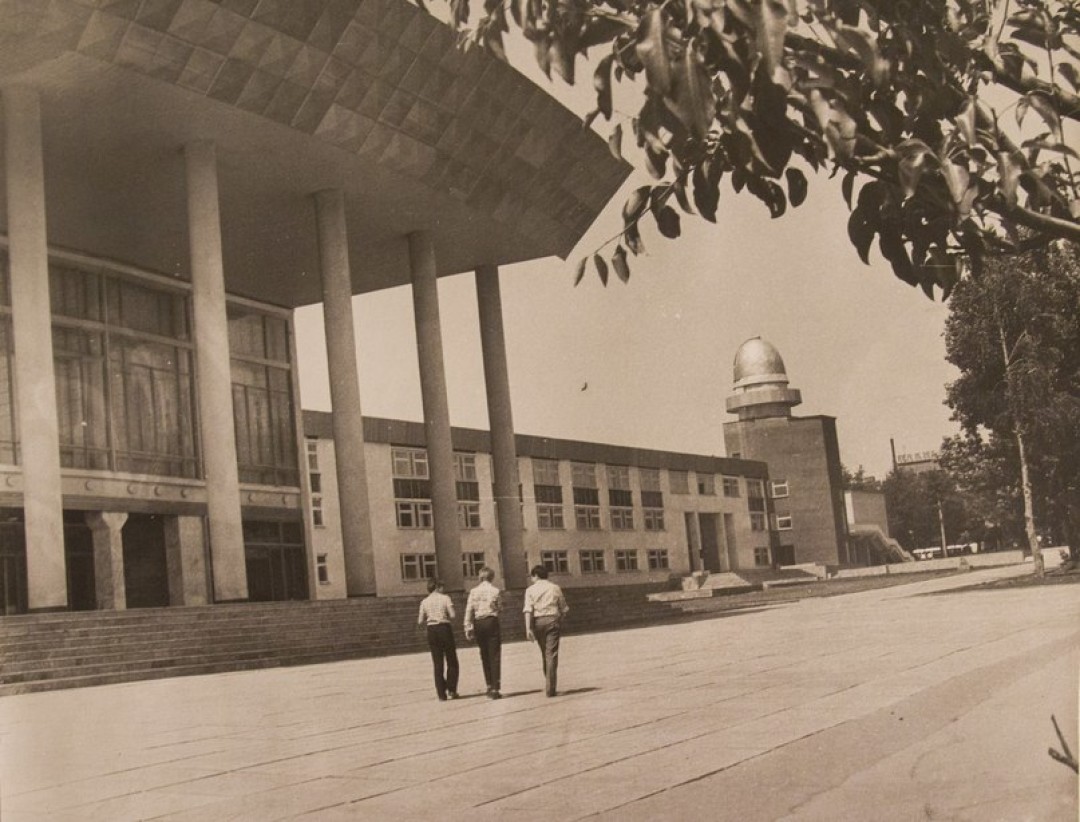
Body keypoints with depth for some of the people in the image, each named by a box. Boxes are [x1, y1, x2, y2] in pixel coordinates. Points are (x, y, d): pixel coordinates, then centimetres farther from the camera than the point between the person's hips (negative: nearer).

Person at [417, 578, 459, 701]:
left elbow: (420, 622, 4)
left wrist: (419, 624, 26)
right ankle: (451, 690, -2)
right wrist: (450, 621, 9)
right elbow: (453, 615, -11)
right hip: (445, 628, -3)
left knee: (437, 664, 8)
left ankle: (441, 693, 6)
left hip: (432, 631, 3)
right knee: (452, 662, 8)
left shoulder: (425, 602, 6)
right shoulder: (445, 598, -2)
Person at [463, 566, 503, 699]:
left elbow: (469, 610, -3)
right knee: (494, 656, 0)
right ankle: (494, 689, -5)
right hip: (492, 621, -3)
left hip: (478, 624, 3)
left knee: (484, 656, 14)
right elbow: (499, 607, 2)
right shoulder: (496, 591, -4)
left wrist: (468, 627, 1)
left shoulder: (473, 591, 1)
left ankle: (489, 686, 18)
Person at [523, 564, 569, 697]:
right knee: (552, 654, -3)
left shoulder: (530, 590, 3)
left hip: (538, 621, 0)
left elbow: (528, 610, -8)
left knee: (544, 654, 15)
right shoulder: (555, 588, 9)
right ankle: (550, 688, -9)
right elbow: (563, 608, 8)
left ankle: (549, 685, 23)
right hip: (553, 619, 0)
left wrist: (528, 628, -12)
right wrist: (560, 621, 18)